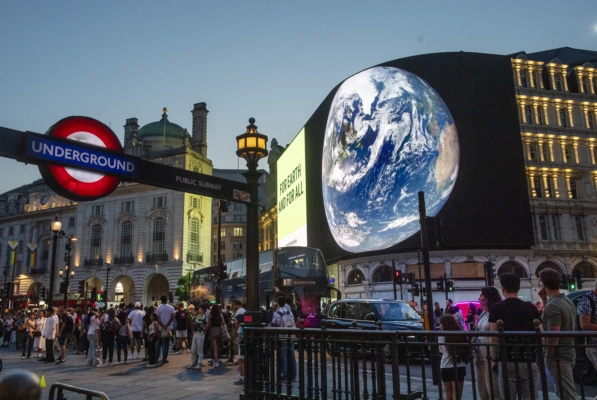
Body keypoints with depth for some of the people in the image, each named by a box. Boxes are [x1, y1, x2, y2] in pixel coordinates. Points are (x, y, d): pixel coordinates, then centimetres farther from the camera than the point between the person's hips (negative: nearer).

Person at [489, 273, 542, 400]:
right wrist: (538, 357, 15)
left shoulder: (497, 308, -4)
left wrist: (494, 359, 3)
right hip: (529, 361, 3)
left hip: (508, 361, -3)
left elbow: (494, 338, -7)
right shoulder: (531, 307, 5)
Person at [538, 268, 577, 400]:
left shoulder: (552, 305, -21)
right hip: (568, 353, 10)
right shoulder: (568, 301, 9)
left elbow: (553, 336, -23)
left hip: (558, 356, -10)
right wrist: (544, 300, 13)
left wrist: (547, 357, -12)